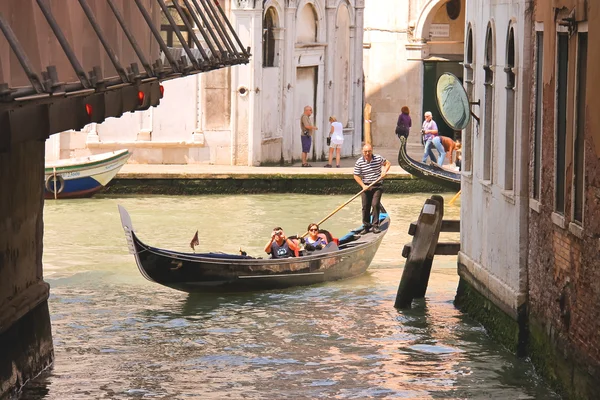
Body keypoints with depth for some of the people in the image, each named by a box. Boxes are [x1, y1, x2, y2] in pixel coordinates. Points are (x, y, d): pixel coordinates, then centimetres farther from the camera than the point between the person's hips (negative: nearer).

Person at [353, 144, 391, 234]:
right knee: (365, 206, 4)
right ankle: (366, 226, 16)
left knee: (375, 204, -12)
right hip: (365, 186, 1)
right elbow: (356, 176, -2)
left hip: (377, 186, -1)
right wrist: (363, 186, -13)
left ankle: (375, 226, -5)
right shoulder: (359, 162, -6)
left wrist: (385, 171, -6)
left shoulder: (378, 158, -3)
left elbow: (388, 163, 14)